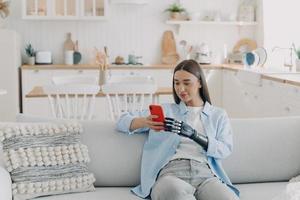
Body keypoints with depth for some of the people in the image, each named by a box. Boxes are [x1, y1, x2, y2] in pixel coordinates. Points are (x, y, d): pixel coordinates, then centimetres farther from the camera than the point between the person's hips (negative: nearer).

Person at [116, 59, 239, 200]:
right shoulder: (165, 110, 23)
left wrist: (193, 134, -12)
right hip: (171, 172, 0)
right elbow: (122, 121, 18)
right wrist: (145, 122, -6)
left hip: (205, 173, 1)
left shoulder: (219, 115, 23)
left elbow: (225, 150, 6)